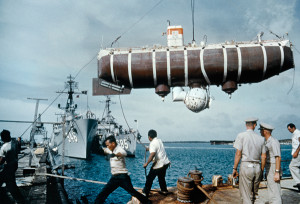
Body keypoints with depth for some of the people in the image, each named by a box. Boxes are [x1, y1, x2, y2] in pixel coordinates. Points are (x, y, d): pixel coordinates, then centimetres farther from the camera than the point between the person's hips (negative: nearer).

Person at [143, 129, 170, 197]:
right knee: (161, 177, 25)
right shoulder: (159, 140, 10)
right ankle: (164, 190, 32)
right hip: (166, 162, 8)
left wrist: (147, 163, -23)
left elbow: (152, 154, -29)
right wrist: (149, 149, 42)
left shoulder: (152, 143, -16)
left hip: (159, 164, -8)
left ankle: (145, 193, 8)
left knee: (150, 178, 3)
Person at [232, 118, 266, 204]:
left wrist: (235, 168, -4)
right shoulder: (261, 138, 8)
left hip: (246, 166, -4)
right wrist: (261, 170, 19)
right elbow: (264, 156, 9)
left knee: (246, 195, 1)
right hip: (257, 167, 5)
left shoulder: (241, 135, -4)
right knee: (254, 194, 19)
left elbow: (238, 154, -10)